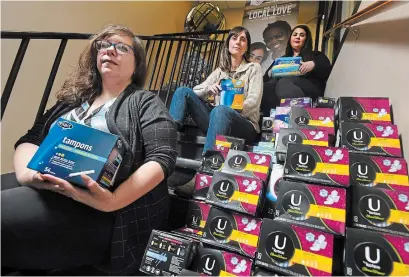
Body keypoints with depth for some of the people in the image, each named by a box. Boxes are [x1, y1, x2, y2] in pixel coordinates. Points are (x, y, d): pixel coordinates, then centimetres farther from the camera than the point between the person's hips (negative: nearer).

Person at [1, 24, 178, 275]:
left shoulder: (145, 103, 4)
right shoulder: (72, 100, 20)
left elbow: (162, 158, -9)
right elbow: (29, 140, 15)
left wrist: (113, 201, -23)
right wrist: (29, 172, -9)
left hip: (108, 213, -5)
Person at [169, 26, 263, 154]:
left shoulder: (253, 68, 8)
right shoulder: (220, 71, 19)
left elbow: (254, 101, -5)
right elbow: (196, 92, 9)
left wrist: (232, 110, -22)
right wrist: (208, 89, -14)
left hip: (245, 125, -4)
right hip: (218, 119, 4)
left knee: (220, 110, -39)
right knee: (183, 91, -10)